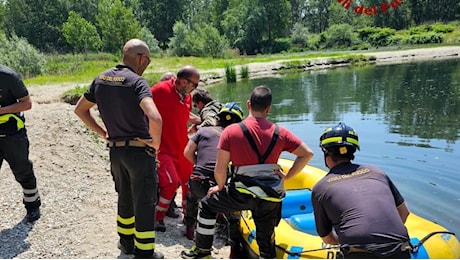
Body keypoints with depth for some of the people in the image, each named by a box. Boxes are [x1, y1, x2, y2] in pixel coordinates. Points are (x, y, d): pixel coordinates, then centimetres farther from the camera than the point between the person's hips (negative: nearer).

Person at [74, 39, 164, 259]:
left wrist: (103, 133, 12)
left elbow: (80, 110, 13)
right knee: (144, 203, 8)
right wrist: (156, 143, -17)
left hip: (115, 150, 7)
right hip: (140, 151, -7)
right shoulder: (137, 82, -19)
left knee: (125, 198, 25)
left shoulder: (101, 79, 3)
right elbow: (154, 118, -35)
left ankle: (126, 241, 42)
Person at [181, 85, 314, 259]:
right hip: (272, 197, 3)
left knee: (207, 204, 24)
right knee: (266, 242, 21)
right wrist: (287, 176, 10)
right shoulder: (280, 133, 2)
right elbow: (307, 154, 5)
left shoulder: (231, 131, -6)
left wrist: (220, 187, 13)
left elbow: (220, 170, -7)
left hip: (242, 194, -2)